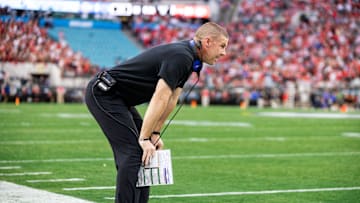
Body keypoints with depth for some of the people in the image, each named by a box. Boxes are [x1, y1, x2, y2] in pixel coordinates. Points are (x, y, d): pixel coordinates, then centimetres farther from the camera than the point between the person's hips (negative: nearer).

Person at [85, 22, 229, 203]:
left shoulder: (187, 57, 10)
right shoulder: (180, 57, -22)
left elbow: (171, 99, 12)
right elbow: (159, 98, -25)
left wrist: (155, 134, 9)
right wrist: (145, 138, -23)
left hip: (118, 97, 10)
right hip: (103, 93, -10)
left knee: (144, 153, 11)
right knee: (133, 151, -15)